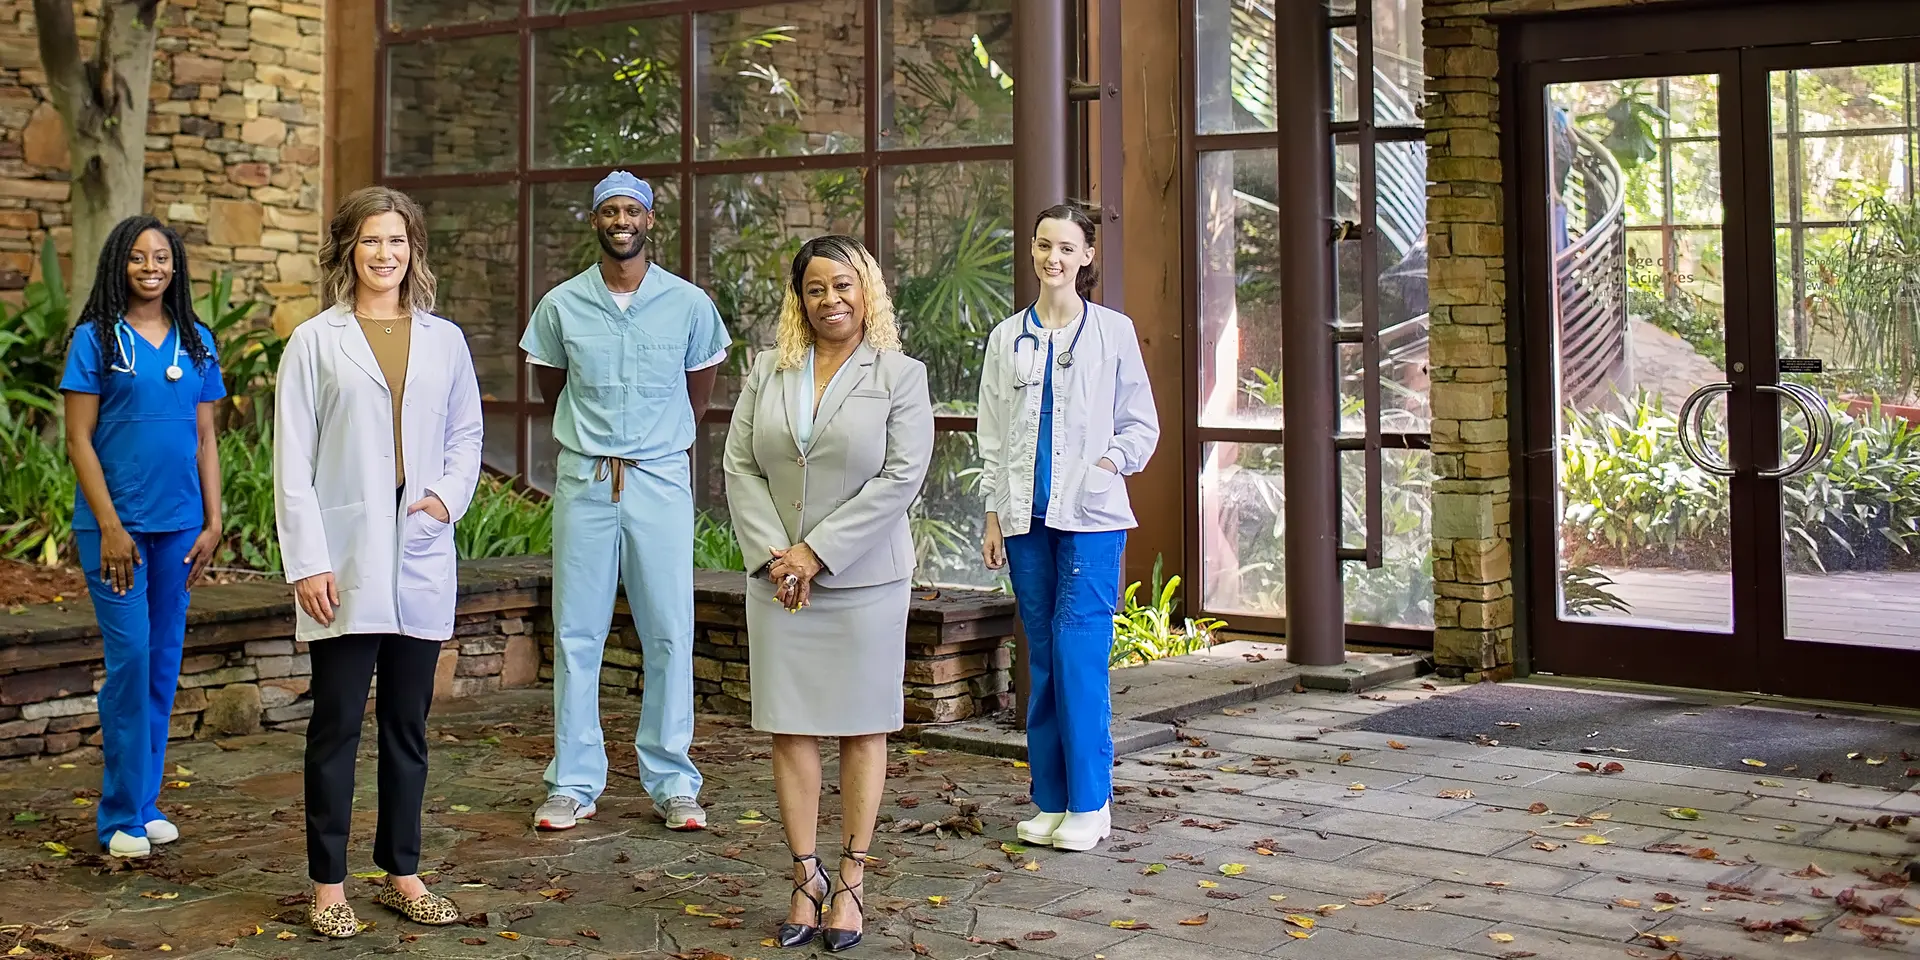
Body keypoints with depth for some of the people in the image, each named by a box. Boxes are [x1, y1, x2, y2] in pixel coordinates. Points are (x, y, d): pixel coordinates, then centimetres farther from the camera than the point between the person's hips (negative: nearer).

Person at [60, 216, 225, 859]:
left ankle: (145, 802, 18)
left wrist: (212, 524, 6)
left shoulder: (196, 342, 10)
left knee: (165, 660, 7)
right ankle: (121, 817, 1)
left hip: (179, 524, 4)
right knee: (130, 656, -8)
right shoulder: (95, 339, -1)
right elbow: (79, 440, -4)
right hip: (116, 523, -4)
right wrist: (110, 526, -11)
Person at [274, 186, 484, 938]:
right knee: (337, 721, 1)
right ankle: (328, 884, 11)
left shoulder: (444, 341, 10)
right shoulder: (315, 341, 1)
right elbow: (292, 459, -3)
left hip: (420, 556, 3)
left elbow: (467, 433, 15)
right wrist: (307, 560, -10)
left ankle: (403, 874, 20)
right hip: (345, 559, -3)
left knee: (409, 722, 10)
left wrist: (451, 495, -5)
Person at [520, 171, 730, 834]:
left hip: (661, 480, 0)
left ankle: (672, 784, 10)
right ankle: (574, 785, 11)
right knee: (576, 634, 2)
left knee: (669, 634, 0)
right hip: (583, 481, 0)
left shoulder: (689, 304, 2)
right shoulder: (561, 306, 3)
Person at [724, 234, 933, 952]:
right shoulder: (769, 370, 9)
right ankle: (805, 880, 12)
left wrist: (816, 553, -14)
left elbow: (901, 477, -10)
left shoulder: (900, 376, -1)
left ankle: (850, 884, 12)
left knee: (862, 729, 3)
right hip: (778, 579, 3)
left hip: (863, 579, -3)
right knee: (790, 727, 3)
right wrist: (772, 556, -9)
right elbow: (740, 465, 4)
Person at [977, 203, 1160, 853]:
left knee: (1078, 653, -9)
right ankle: (1051, 800, 14)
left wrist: (1109, 463, -9)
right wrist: (993, 514, 7)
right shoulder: (1007, 337, 11)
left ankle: (1090, 803, 1)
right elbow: (993, 434, 13)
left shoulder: (1113, 331, 4)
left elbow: (1142, 424, 8)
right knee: (1043, 657, 6)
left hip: (1091, 516, -3)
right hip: (1026, 516, 3)